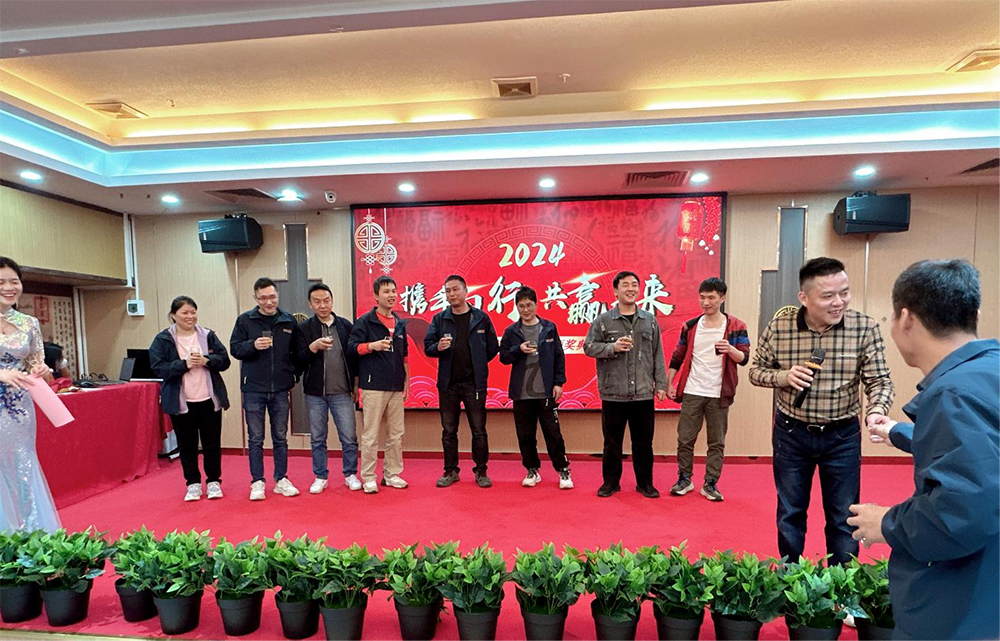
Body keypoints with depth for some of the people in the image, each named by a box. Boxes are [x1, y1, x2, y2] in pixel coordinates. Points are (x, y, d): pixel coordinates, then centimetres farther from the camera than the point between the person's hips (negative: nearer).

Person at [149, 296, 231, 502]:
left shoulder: (208, 336, 3)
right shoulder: (163, 339, -2)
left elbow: (224, 360, 1)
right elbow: (158, 367, -9)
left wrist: (207, 360, -17)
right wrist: (185, 364, -21)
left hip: (209, 400, 1)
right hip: (180, 402, -1)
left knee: (212, 444, 8)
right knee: (187, 445, 10)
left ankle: (214, 481, 22)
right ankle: (193, 484, 24)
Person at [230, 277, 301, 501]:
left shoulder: (289, 321, 5)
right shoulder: (245, 320, 1)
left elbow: (297, 351, 13)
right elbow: (234, 348, -1)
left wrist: (292, 374, 5)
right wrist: (253, 345, -19)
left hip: (280, 389, 2)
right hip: (253, 389, -1)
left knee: (281, 438, 10)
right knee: (255, 439, 6)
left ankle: (281, 480, 21)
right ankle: (257, 482, 16)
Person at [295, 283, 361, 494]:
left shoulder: (345, 325, 3)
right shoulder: (304, 328, 1)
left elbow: (354, 356, 8)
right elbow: (299, 360, -6)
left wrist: (355, 384, 6)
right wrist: (314, 346, -23)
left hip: (342, 392, 0)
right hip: (315, 392, 0)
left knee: (349, 437, 2)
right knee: (317, 438, 11)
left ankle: (350, 474, 19)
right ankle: (320, 477, 25)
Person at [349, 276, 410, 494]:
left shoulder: (400, 323, 14)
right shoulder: (365, 321, -2)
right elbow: (353, 347, -7)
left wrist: (406, 380, 16)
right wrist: (373, 345, -24)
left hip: (396, 387, 6)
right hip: (374, 386, -5)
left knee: (396, 434, 10)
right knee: (370, 435, -1)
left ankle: (392, 474, 22)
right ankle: (368, 478, 11)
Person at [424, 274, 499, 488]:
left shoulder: (481, 318, 2)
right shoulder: (439, 319, 5)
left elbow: (493, 348, 7)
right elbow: (427, 346, 2)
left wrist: (476, 365, 7)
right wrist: (438, 347, -18)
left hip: (474, 383, -1)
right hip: (448, 383, 2)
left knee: (479, 430, 4)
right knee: (448, 430, 10)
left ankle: (481, 471, 18)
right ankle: (450, 471, 23)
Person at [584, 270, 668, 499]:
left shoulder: (650, 321, 8)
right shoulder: (603, 320, 0)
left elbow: (658, 355, 10)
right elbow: (589, 347, 0)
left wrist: (661, 384, 6)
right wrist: (613, 347, -15)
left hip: (644, 394, 2)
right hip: (613, 393, -2)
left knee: (643, 441, 11)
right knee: (612, 441, 9)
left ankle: (645, 482, 27)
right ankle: (611, 481, 24)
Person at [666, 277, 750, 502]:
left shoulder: (735, 326, 0)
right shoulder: (690, 326, 6)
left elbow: (744, 358, -5)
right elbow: (677, 357, 11)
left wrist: (730, 349, -26)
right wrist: (669, 384, 6)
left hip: (718, 395, -1)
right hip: (691, 393, 2)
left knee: (717, 442, 6)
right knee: (685, 439, 5)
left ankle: (710, 484, 19)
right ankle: (684, 479, 21)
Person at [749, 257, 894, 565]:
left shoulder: (866, 328, -12)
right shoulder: (777, 328, -12)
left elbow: (880, 380, -8)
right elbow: (756, 371, 0)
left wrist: (876, 411, -28)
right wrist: (783, 377, -20)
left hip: (843, 435, 0)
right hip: (791, 433, 0)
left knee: (843, 517, 14)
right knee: (790, 513, 17)